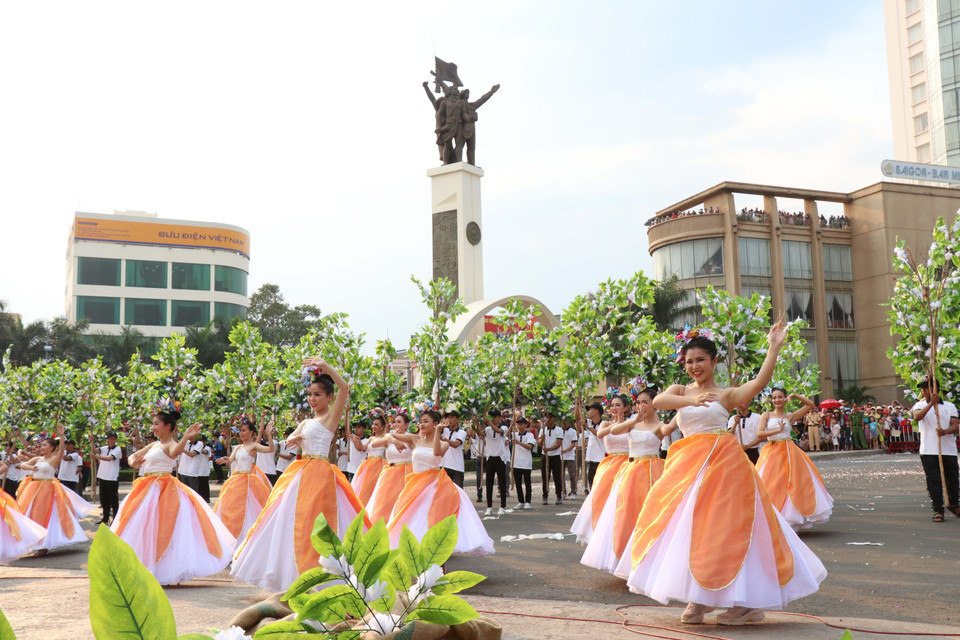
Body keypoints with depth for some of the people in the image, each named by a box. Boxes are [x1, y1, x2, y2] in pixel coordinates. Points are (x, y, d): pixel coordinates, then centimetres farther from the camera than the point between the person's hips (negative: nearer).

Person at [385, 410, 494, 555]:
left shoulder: (443, 444, 2)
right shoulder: (415, 439, 7)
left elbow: (437, 452, -22)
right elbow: (388, 436, 8)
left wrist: (438, 430, -22)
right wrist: (394, 441, -15)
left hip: (435, 483, -3)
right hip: (416, 483, 3)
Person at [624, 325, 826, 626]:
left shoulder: (726, 394, 4)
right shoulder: (680, 391, 12)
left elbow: (759, 382, -14)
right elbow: (658, 401, -11)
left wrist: (773, 348, -20)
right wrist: (691, 400, -28)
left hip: (721, 461, -4)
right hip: (687, 464, 4)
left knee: (722, 526, -7)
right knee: (686, 527, 3)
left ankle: (748, 601, 3)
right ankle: (699, 599, 16)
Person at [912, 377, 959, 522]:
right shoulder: (920, 405, 7)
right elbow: (917, 417, -16)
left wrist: (945, 431, -23)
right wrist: (931, 403, -22)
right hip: (928, 451, -1)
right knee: (933, 480, -5)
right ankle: (938, 510, 1)